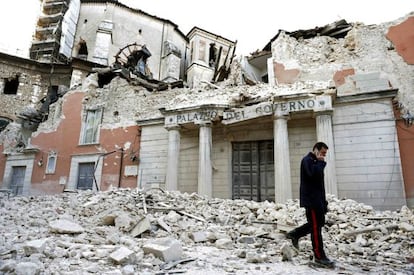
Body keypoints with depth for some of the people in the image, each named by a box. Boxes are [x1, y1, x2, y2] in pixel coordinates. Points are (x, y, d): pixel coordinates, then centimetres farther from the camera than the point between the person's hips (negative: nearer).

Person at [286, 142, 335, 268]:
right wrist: (320, 162, -12)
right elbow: (313, 174, -30)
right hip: (311, 199, -10)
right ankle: (319, 256, 3)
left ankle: (295, 234, 26)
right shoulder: (307, 160, -9)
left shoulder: (316, 162, 20)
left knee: (319, 223, 15)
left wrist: (324, 201, 19)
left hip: (317, 199, 10)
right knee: (316, 227, -5)